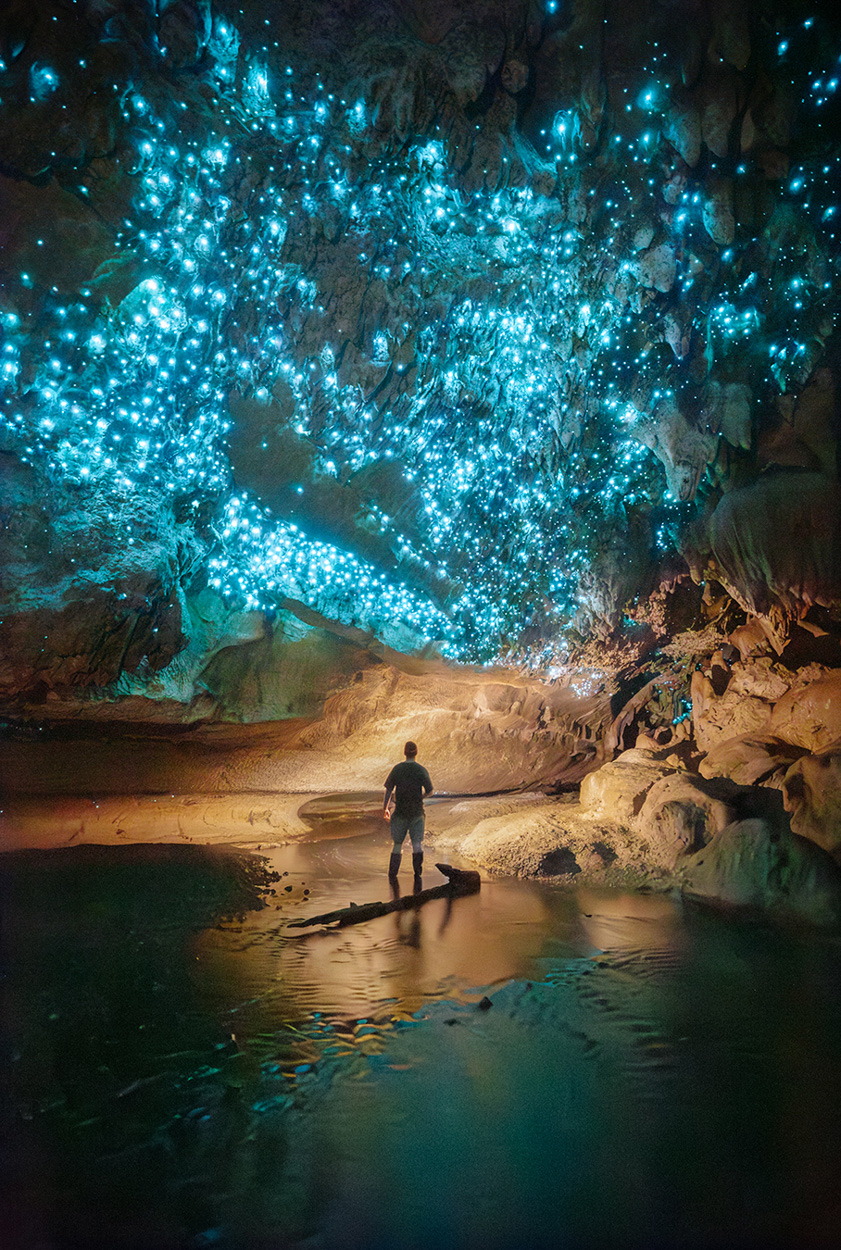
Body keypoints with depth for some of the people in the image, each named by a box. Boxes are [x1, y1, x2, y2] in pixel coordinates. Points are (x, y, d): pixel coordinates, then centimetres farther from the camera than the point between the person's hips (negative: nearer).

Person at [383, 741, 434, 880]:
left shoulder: (397, 769, -5)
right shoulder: (422, 770, -7)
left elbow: (388, 790, -3)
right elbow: (430, 791, -3)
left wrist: (385, 808, 8)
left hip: (400, 811, 1)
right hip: (417, 811, -1)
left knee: (397, 843, 13)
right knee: (417, 842, 7)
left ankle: (392, 874, 18)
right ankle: (417, 870, -6)